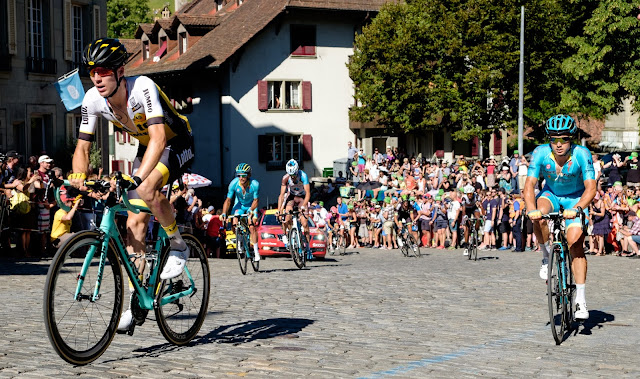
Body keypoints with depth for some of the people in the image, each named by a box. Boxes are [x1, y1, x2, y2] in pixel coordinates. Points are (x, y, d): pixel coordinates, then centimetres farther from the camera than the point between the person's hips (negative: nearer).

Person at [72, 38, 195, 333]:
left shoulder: (142, 87, -33)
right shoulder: (93, 100, -17)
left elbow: (159, 137, -44)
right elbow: (82, 146, -10)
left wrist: (139, 176, -57)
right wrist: (79, 176, -30)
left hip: (176, 144, -6)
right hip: (146, 147, 6)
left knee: (147, 189, -35)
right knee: (135, 222, -2)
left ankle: (178, 246, -10)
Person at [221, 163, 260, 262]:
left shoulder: (255, 184, -29)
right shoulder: (234, 183, -25)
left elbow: (256, 200, -20)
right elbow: (228, 200, -19)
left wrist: (251, 210, -36)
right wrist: (224, 214, -31)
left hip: (251, 205, -2)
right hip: (239, 205, 2)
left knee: (252, 227, -19)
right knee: (235, 224, -18)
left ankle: (256, 252, -12)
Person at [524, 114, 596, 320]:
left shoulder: (582, 154, -28)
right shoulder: (541, 153, -24)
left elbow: (591, 188, -31)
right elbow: (530, 184, -26)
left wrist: (577, 209, -48)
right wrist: (531, 209, -44)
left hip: (575, 198, -1)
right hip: (551, 195, 1)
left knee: (575, 244, -15)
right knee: (539, 217, -33)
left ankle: (580, 298, -9)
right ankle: (547, 256, -6)